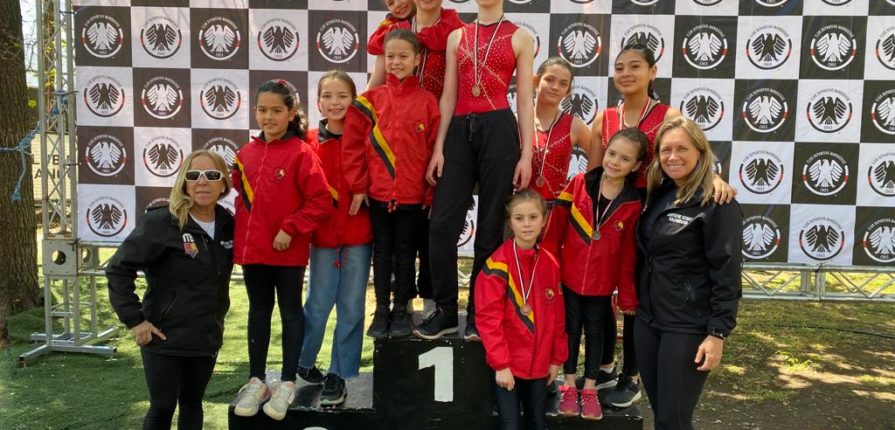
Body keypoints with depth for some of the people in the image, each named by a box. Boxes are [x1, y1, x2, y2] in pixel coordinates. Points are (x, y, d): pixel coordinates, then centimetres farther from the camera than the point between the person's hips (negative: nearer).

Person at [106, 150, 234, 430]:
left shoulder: (228, 225, 3)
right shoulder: (161, 223, -15)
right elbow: (118, 269, -14)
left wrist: (217, 315, 11)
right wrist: (134, 320, -16)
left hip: (207, 338, 5)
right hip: (164, 337, -5)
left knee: (192, 405, 17)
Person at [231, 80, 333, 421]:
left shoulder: (301, 153, -11)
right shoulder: (246, 153, 6)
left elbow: (321, 201, -15)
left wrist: (291, 229, -18)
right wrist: (241, 235, 8)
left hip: (288, 251, -5)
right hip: (252, 249, 6)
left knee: (290, 312, 8)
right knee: (258, 312, 15)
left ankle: (287, 383, 18)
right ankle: (256, 380, 26)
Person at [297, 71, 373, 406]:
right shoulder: (309, 142, 0)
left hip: (358, 234, 0)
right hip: (323, 235, 0)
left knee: (351, 307, 6)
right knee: (318, 305, 5)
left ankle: (339, 374, 19)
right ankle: (301, 364, 29)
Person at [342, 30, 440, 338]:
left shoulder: (427, 102, -2)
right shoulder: (371, 99, 1)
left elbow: (434, 150, -2)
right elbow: (353, 146, 1)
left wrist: (431, 193, -3)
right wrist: (358, 187, -3)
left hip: (413, 196, -1)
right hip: (377, 193, 1)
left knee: (405, 252, 11)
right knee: (382, 251, 12)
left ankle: (401, 311, 23)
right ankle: (381, 311, 23)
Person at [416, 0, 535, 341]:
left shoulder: (520, 37, 7)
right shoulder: (457, 36, 15)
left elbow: (525, 101, 2)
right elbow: (448, 96, 11)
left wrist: (526, 154, -4)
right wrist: (438, 147, 3)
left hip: (499, 131, -3)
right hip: (460, 131, 3)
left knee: (491, 226, 2)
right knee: (441, 225, -5)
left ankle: (478, 313, 13)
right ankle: (446, 311, 8)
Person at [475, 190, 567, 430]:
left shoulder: (550, 264, 3)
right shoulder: (499, 264, -15)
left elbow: (557, 317, 9)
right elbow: (488, 318, -16)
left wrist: (557, 358, 10)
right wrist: (500, 363, -17)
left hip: (539, 365, 5)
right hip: (507, 366, -5)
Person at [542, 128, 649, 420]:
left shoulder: (633, 203, -8)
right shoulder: (579, 184, -9)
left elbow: (628, 252, -5)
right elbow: (556, 227, -4)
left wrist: (627, 294, -2)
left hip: (602, 283, 0)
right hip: (569, 276, 0)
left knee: (595, 332, 14)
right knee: (572, 329, 14)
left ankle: (590, 389, 30)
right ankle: (569, 386, 29)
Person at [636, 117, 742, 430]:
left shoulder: (717, 204, -12)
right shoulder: (658, 195, 9)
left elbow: (726, 273, -15)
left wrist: (718, 333, -18)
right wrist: (634, 303, 13)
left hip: (688, 328, -7)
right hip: (647, 319, 7)